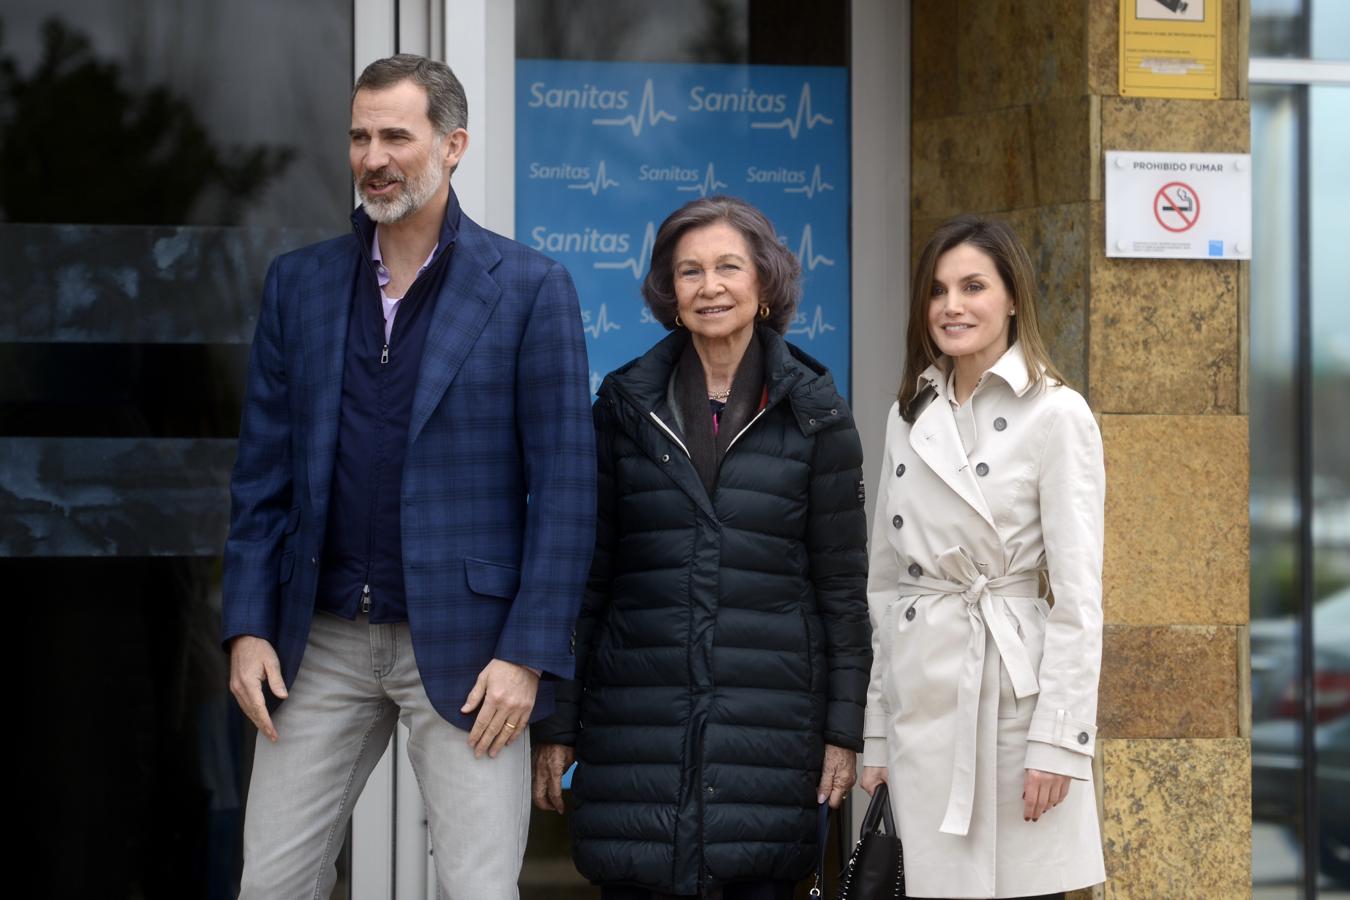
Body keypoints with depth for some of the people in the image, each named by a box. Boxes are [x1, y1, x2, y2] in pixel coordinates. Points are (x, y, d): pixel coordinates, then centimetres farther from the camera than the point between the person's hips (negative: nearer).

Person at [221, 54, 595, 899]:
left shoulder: (529, 288, -3)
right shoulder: (299, 282, 9)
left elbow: (564, 483, -5)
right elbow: (263, 472, 10)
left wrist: (529, 653, -12)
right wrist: (248, 625, 1)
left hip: (463, 645, -4)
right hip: (321, 641, 4)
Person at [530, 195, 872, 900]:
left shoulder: (812, 413, 4)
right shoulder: (626, 404, 7)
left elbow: (842, 582, 5)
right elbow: (584, 574, 9)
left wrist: (844, 729, 0)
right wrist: (556, 725, 5)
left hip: (769, 713, -1)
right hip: (636, 720, 1)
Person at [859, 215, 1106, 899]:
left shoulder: (1056, 414, -6)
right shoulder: (910, 416, 11)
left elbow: (1078, 594, -9)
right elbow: (885, 578, 13)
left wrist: (1058, 741, -14)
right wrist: (875, 732, 11)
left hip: (1009, 686, -5)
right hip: (920, 687, 5)